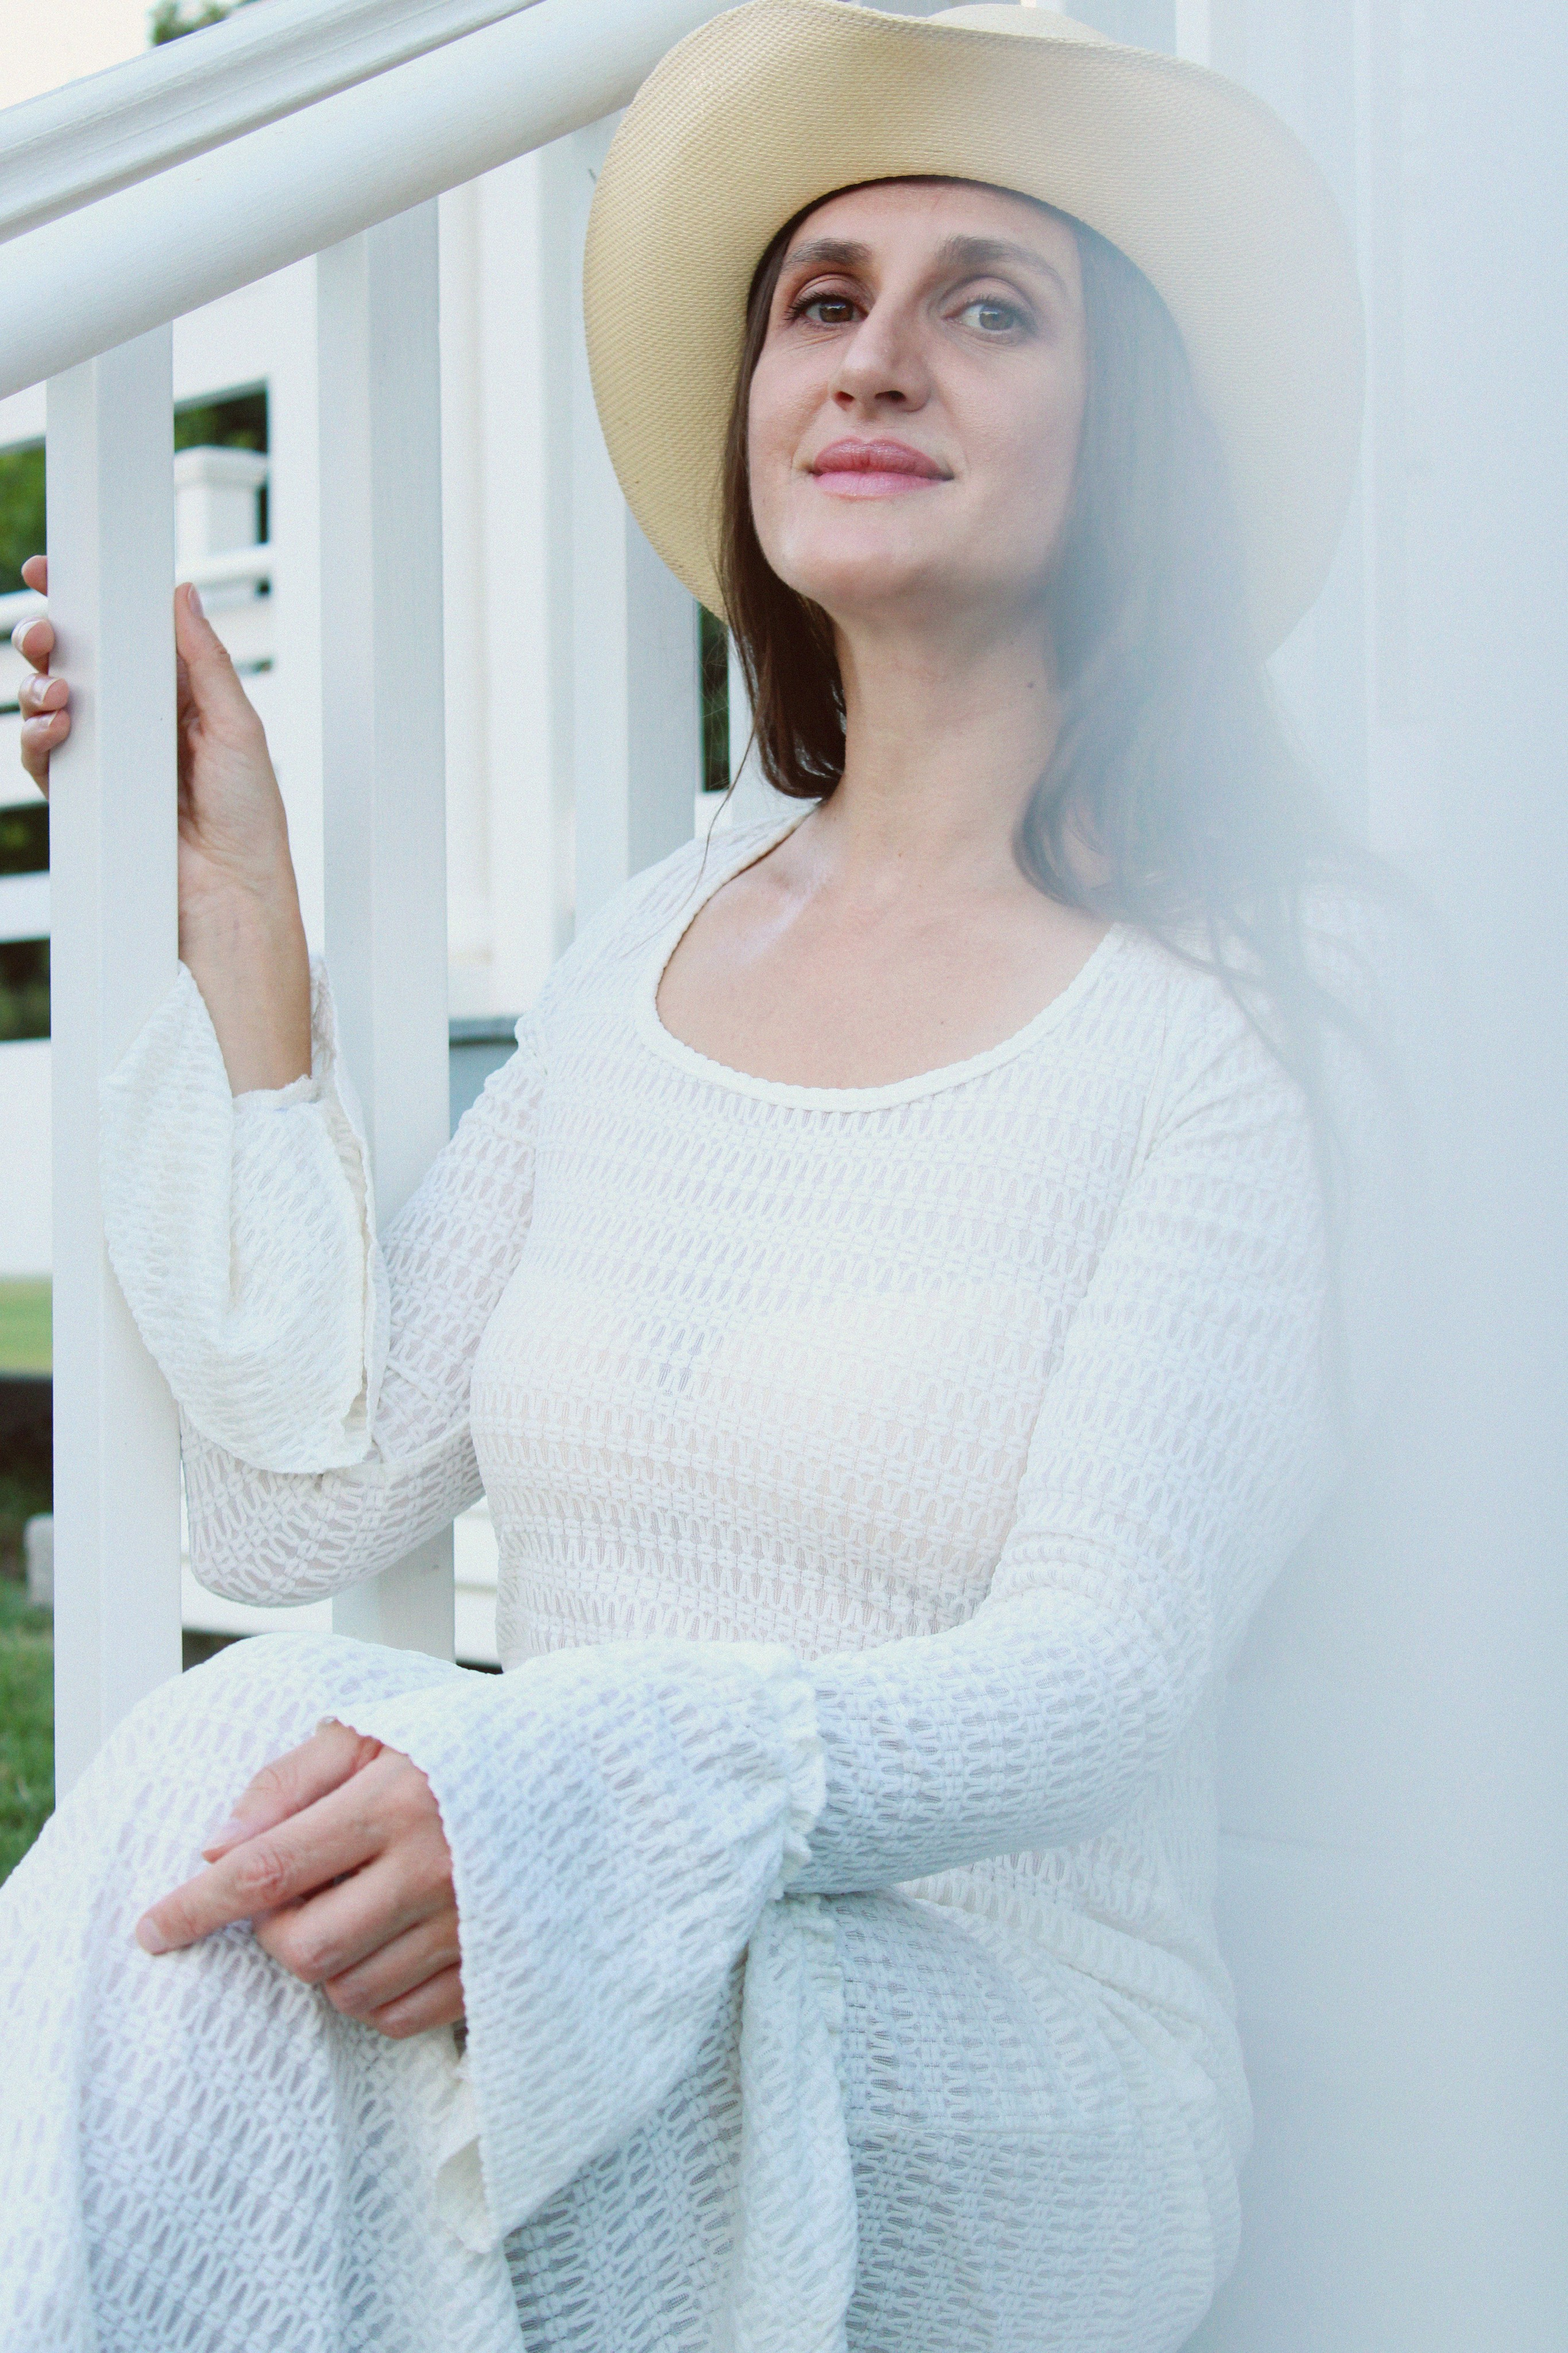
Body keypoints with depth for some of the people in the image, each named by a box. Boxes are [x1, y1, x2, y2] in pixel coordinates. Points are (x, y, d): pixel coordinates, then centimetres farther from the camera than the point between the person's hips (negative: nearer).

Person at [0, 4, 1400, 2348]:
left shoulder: (1237, 1008, -5)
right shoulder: (646, 952, 11)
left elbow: (1099, 1676, -15)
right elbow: (305, 1494, 5)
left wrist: (557, 1793, -33)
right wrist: (231, 899, 7)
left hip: (1005, 2079, -3)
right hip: (592, 1989, 4)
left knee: (257, 1762, -32)